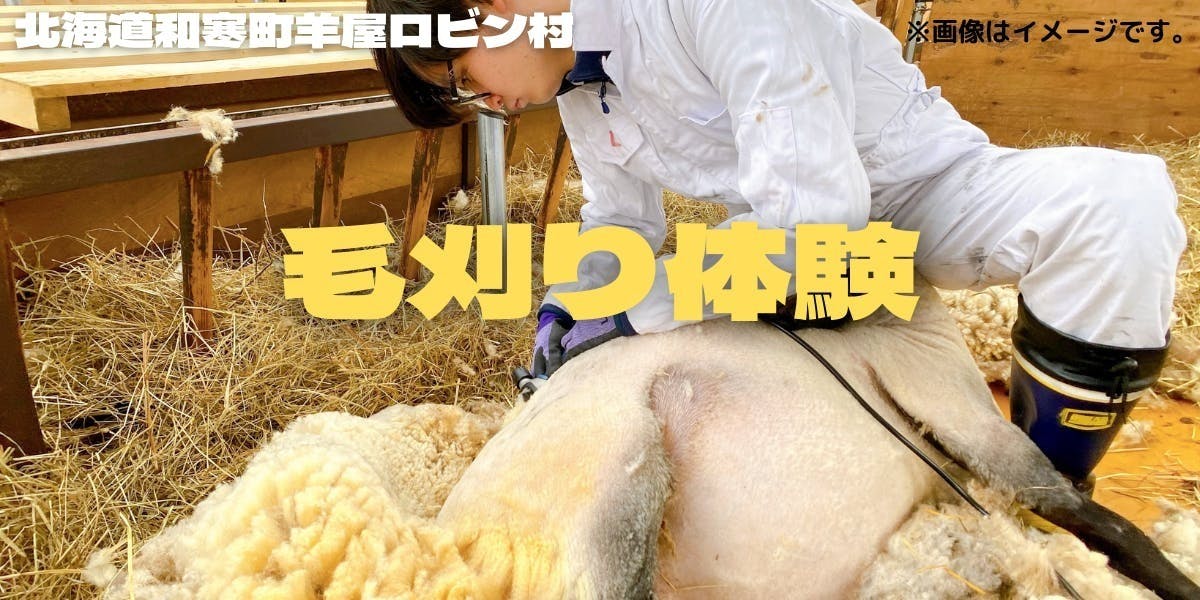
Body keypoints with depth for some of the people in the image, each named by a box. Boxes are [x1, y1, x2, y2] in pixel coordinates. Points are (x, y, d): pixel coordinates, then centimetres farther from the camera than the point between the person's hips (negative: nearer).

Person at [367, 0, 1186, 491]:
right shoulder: (574, 79, -3)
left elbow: (815, 206, -36)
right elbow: (622, 221, 9)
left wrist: (632, 310, -28)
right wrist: (569, 306, -9)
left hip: (925, 189, -6)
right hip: (783, 244, 7)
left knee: (1118, 203, -36)